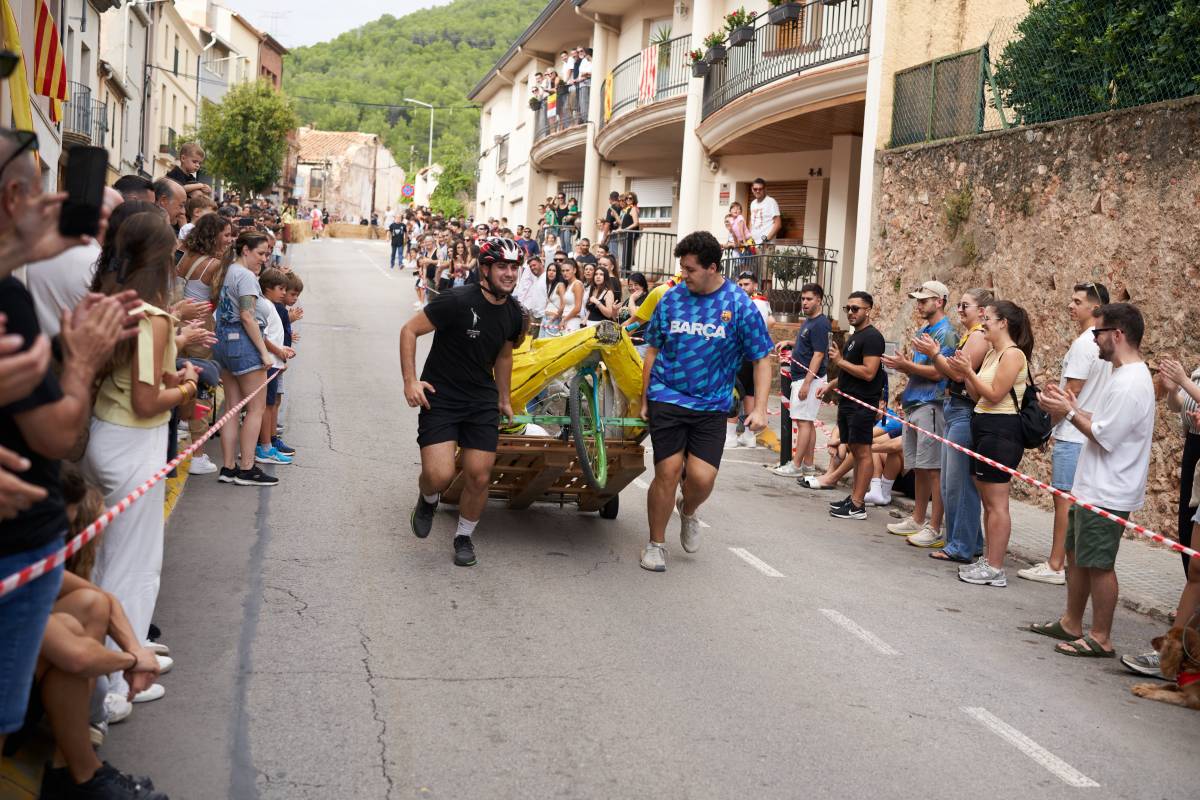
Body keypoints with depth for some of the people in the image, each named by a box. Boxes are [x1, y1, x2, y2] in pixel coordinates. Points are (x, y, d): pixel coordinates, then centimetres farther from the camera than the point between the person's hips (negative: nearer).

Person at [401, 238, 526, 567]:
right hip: (440, 398, -5)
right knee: (440, 475, -17)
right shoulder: (457, 301, -18)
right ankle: (428, 499, 20)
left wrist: (505, 400, 25)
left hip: (482, 402, 5)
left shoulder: (514, 314, 1)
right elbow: (409, 330, -11)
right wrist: (410, 380, -17)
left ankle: (464, 537, 25)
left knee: (479, 477, 0)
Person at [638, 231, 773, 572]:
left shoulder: (739, 305, -5)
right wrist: (644, 400, 12)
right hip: (667, 399, 1)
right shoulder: (671, 299, 1)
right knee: (668, 472, -3)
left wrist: (759, 409, -11)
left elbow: (761, 359, -1)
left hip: (711, 406, -1)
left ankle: (688, 511, 27)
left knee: (702, 477, -10)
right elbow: (653, 350, 11)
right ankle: (656, 543, 16)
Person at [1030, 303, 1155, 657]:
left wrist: (1070, 412, -13)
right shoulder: (1122, 376, 11)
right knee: (1076, 554, 19)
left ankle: (1100, 638, 10)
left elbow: (1105, 436, -22)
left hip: (1107, 494, -10)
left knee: (1098, 564, -1)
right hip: (1091, 487, 10)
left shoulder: (1130, 383, -21)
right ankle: (1071, 623, 31)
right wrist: (1074, 406, 6)